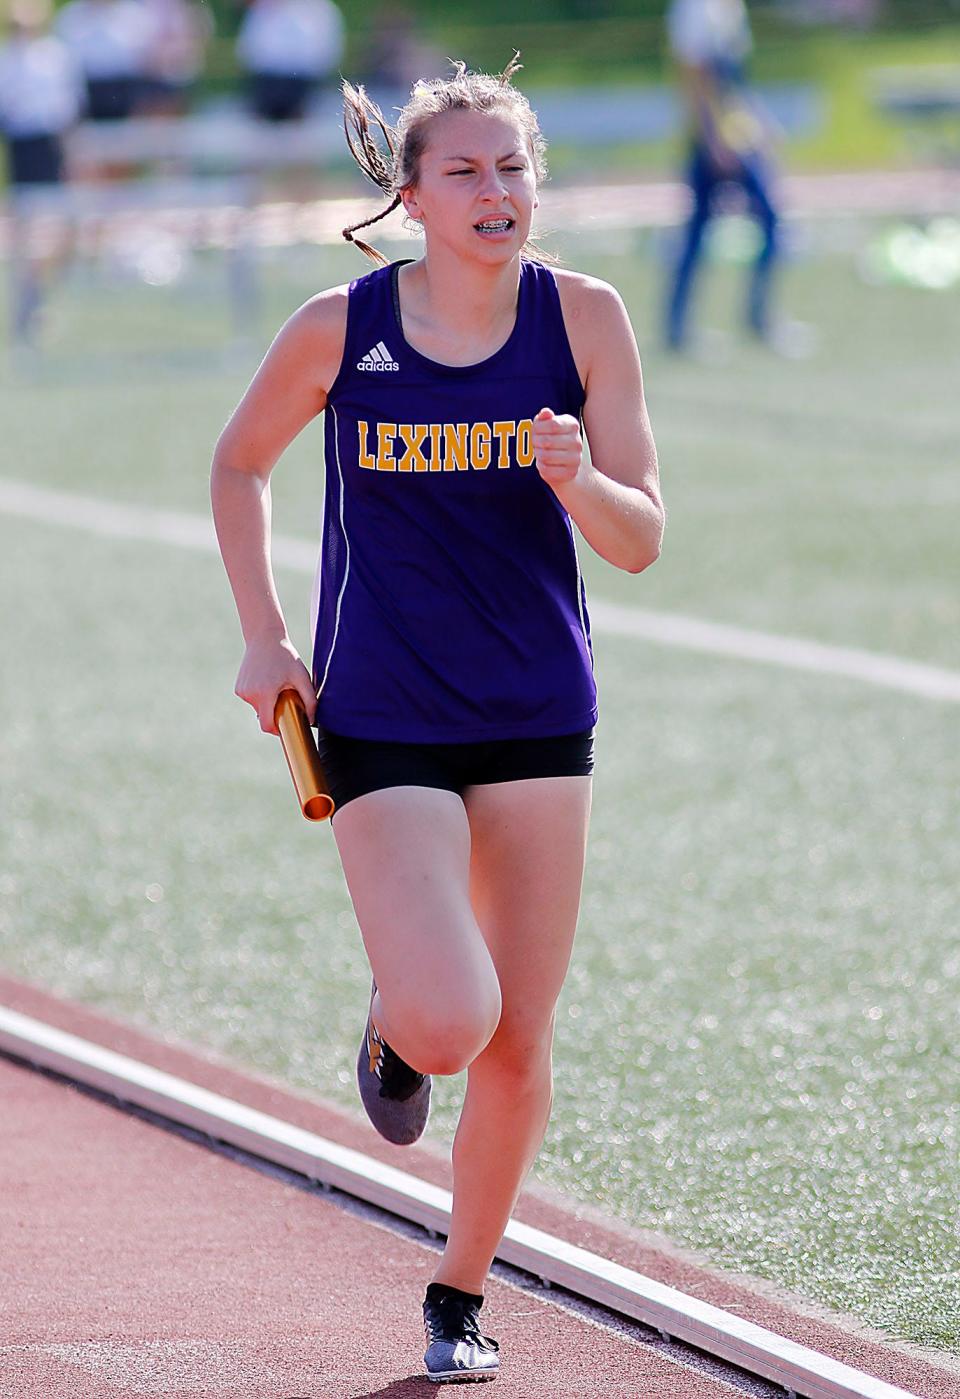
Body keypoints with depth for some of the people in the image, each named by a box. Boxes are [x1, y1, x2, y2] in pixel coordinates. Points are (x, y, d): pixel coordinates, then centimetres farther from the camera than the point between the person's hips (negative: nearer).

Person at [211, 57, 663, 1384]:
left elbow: (643, 540, -4)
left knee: (519, 1044, 5)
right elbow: (239, 463, 11)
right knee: (447, 1024, -19)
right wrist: (262, 635, 3)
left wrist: (577, 480, -25)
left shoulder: (584, 318, -5)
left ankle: (459, 1296, 27)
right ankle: (393, 1024, 19)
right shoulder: (338, 329, -8)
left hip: (539, 720, 2)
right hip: (381, 720, -2)